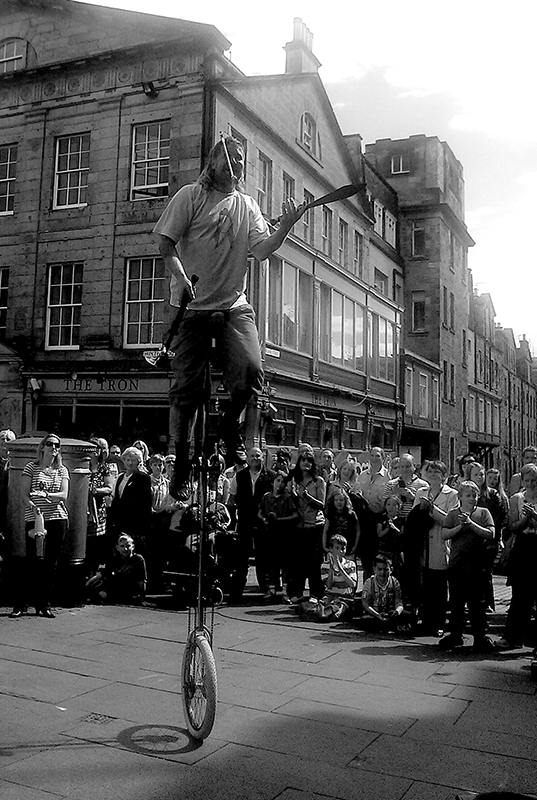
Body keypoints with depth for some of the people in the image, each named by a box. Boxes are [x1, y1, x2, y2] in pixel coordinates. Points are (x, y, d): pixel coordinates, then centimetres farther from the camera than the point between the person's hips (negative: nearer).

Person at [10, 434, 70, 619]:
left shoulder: (62, 470, 10)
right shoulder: (31, 467, 4)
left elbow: (64, 495, -1)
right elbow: (24, 493, -3)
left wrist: (46, 495, -19)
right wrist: (32, 505, -21)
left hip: (57, 519, 3)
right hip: (34, 518, -3)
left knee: (51, 563, 5)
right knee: (32, 561, -6)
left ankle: (44, 604, 14)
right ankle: (19, 604, 4)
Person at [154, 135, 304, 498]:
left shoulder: (248, 206, 14)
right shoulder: (191, 195, 3)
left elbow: (262, 250, 3)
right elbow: (166, 242, -2)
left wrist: (286, 226, -15)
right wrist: (180, 275, -20)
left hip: (234, 305, 3)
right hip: (192, 305, -2)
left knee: (251, 371, -19)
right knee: (187, 387, -1)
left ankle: (230, 425, 11)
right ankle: (181, 461, 14)